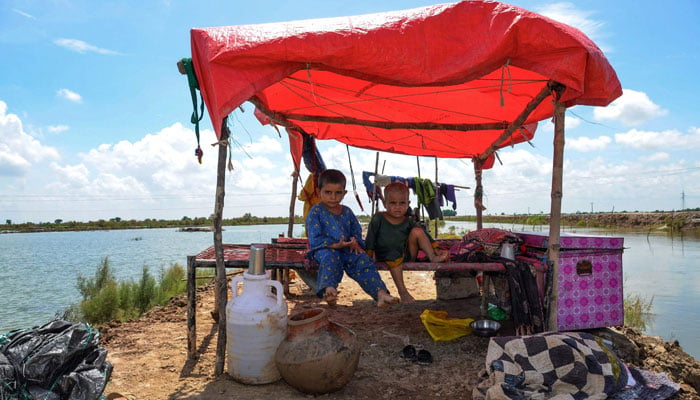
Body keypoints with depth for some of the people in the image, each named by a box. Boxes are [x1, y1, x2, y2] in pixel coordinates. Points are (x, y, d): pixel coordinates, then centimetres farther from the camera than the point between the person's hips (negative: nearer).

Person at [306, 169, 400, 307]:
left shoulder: (347, 212, 18)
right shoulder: (315, 212, 0)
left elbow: (357, 231, 21)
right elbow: (315, 239, -8)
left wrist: (355, 242, -6)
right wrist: (334, 245, -22)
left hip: (347, 249, 4)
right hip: (324, 249, -4)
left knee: (363, 260, -22)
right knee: (330, 257, -38)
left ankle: (380, 293, -34)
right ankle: (328, 289, -58)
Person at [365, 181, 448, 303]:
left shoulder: (409, 222, 7)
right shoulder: (378, 219, -1)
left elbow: (425, 236, 7)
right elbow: (370, 241, -3)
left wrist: (436, 249, -5)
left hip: (408, 255, 3)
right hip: (386, 256, -3)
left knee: (417, 231, -11)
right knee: (394, 257, -40)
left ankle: (433, 257, -17)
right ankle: (402, 291, -35)